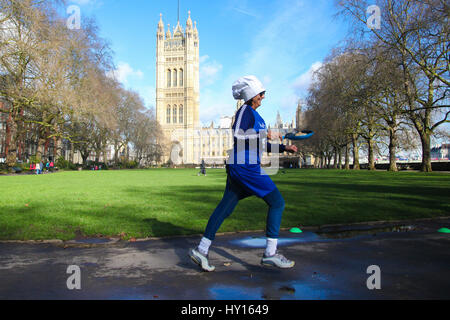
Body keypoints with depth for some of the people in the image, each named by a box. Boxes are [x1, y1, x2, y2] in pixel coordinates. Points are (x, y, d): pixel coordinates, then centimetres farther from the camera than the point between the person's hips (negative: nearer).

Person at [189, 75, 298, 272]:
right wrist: (265, 134, -15)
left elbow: (260, 145, 25)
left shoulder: (254, 114, 22)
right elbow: (236, 136, -20)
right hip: (245, 167, -10)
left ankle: (201, 250, 14)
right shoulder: (245, 111, -8)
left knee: (225, 208, 9)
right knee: (277, 203, -2)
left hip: (242, 167, 10)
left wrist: (284, 148, 17)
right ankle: (270, 253, 2)